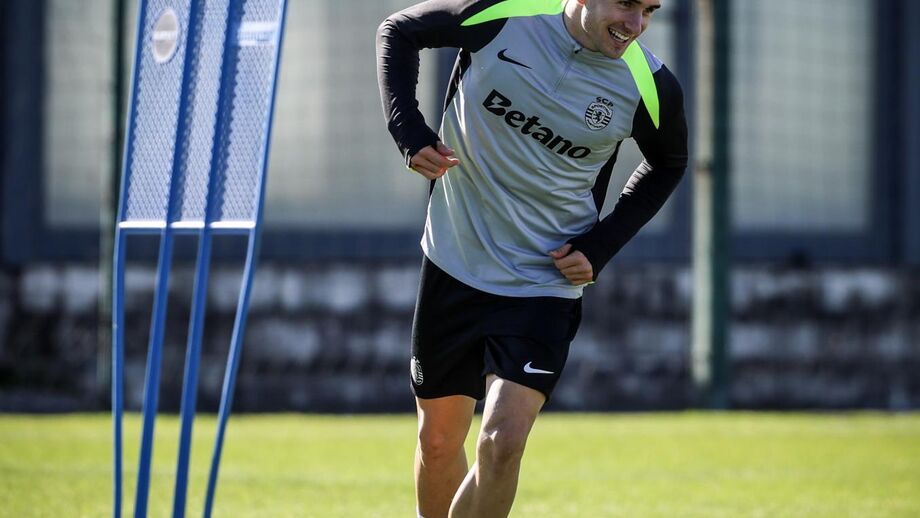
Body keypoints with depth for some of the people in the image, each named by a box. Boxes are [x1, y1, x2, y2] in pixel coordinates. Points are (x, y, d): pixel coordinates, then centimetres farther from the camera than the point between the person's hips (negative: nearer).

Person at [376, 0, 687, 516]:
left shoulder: (650, 86, -13)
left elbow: (669, 164, 9)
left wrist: (600, 246, -3)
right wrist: (409, 131, -12)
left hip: (545, 285, -1)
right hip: (453, 264, 1)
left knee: (502, 443, -18)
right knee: (438, 442, 12)